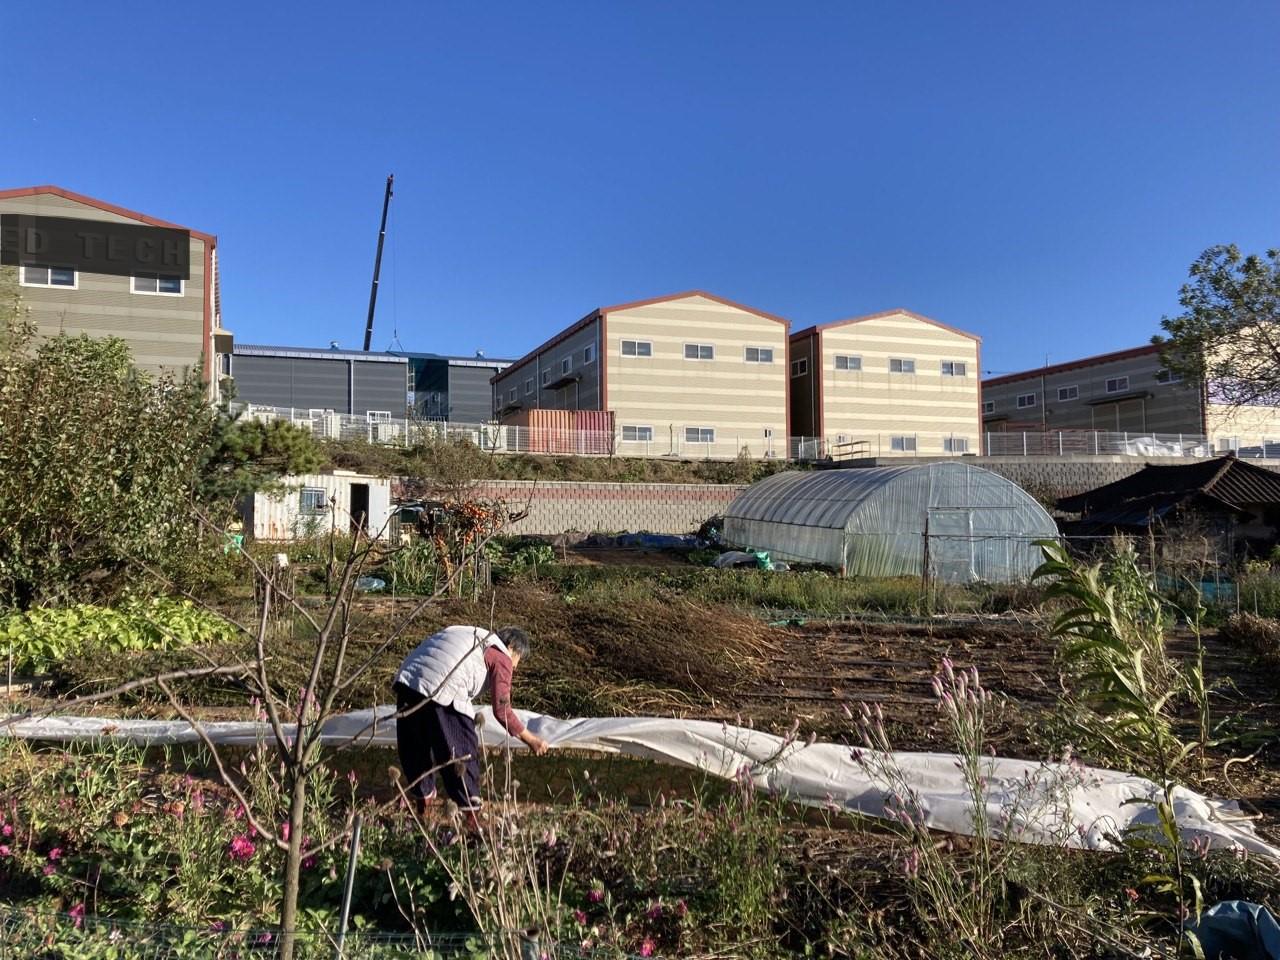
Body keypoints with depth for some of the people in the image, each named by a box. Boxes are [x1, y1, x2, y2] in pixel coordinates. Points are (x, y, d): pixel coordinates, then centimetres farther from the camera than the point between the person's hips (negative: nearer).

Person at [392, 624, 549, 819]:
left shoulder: (471, 638, 32)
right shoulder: (501, 658, 8)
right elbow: (501, 710, 2)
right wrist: (530, 739, 12)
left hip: (407, 678, 8)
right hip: (441, 693, -8)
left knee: (415, 747, 24)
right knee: (463, 753, 7)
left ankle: (422, 797, 41)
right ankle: (471, 812, 14)